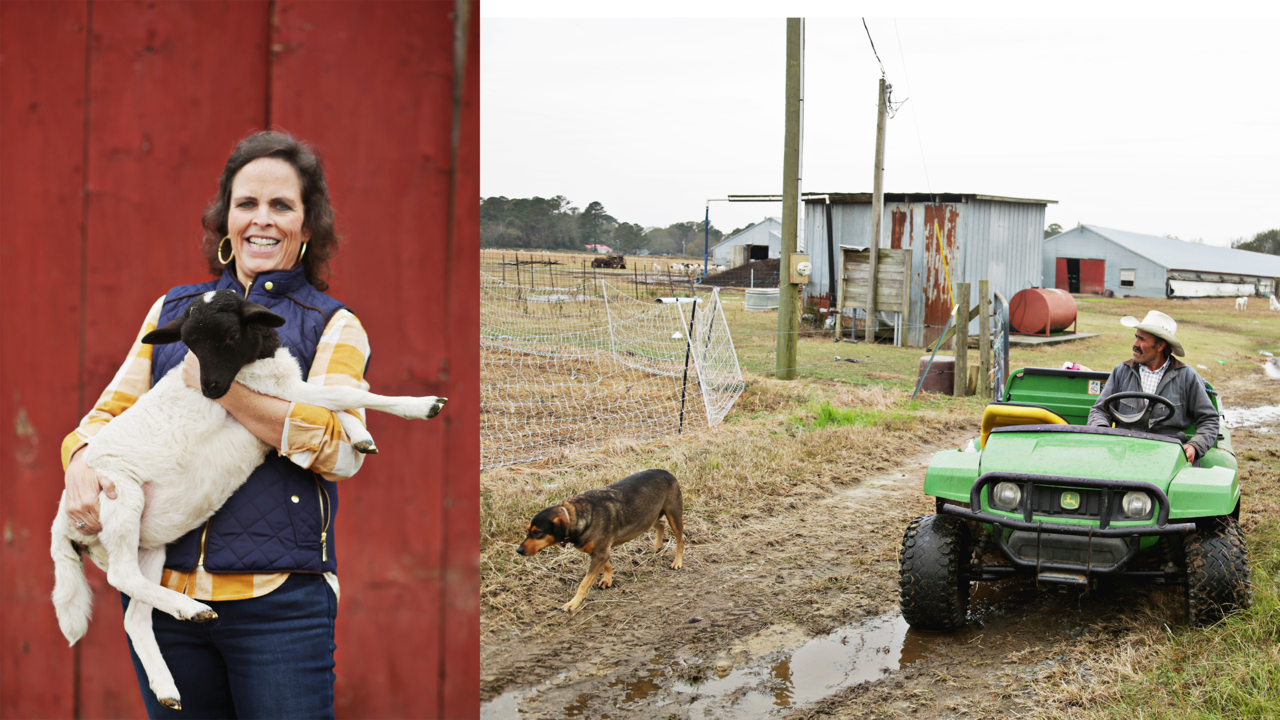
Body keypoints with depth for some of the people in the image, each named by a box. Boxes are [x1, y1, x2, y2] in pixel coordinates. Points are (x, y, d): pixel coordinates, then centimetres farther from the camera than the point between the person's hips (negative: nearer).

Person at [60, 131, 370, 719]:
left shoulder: (333, 326, 4)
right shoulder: (174, 310, 15)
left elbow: (343, 449, -11)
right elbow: (110, 411, 15)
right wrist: (80, 463, -8)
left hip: (279, 599, -3)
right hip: (162, 589, 4)